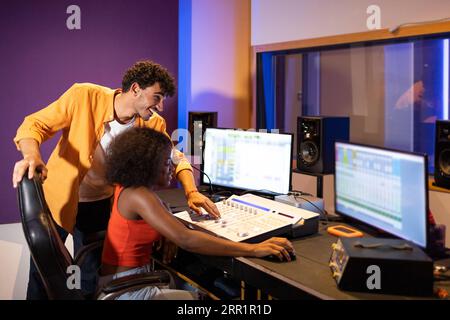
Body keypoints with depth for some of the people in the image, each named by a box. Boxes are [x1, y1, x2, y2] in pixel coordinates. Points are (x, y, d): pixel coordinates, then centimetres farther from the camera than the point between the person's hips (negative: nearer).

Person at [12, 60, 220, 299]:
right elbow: (35, 124, -20)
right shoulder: (85, 96, -22)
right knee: (41, 274, 8)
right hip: (57, 198, -2)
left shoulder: (153, 124, -10)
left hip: (99, 205, 3)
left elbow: (174, 157, 0)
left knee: (92, 278, 13)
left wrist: (191, 191, -18)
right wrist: (32, 156, -42)